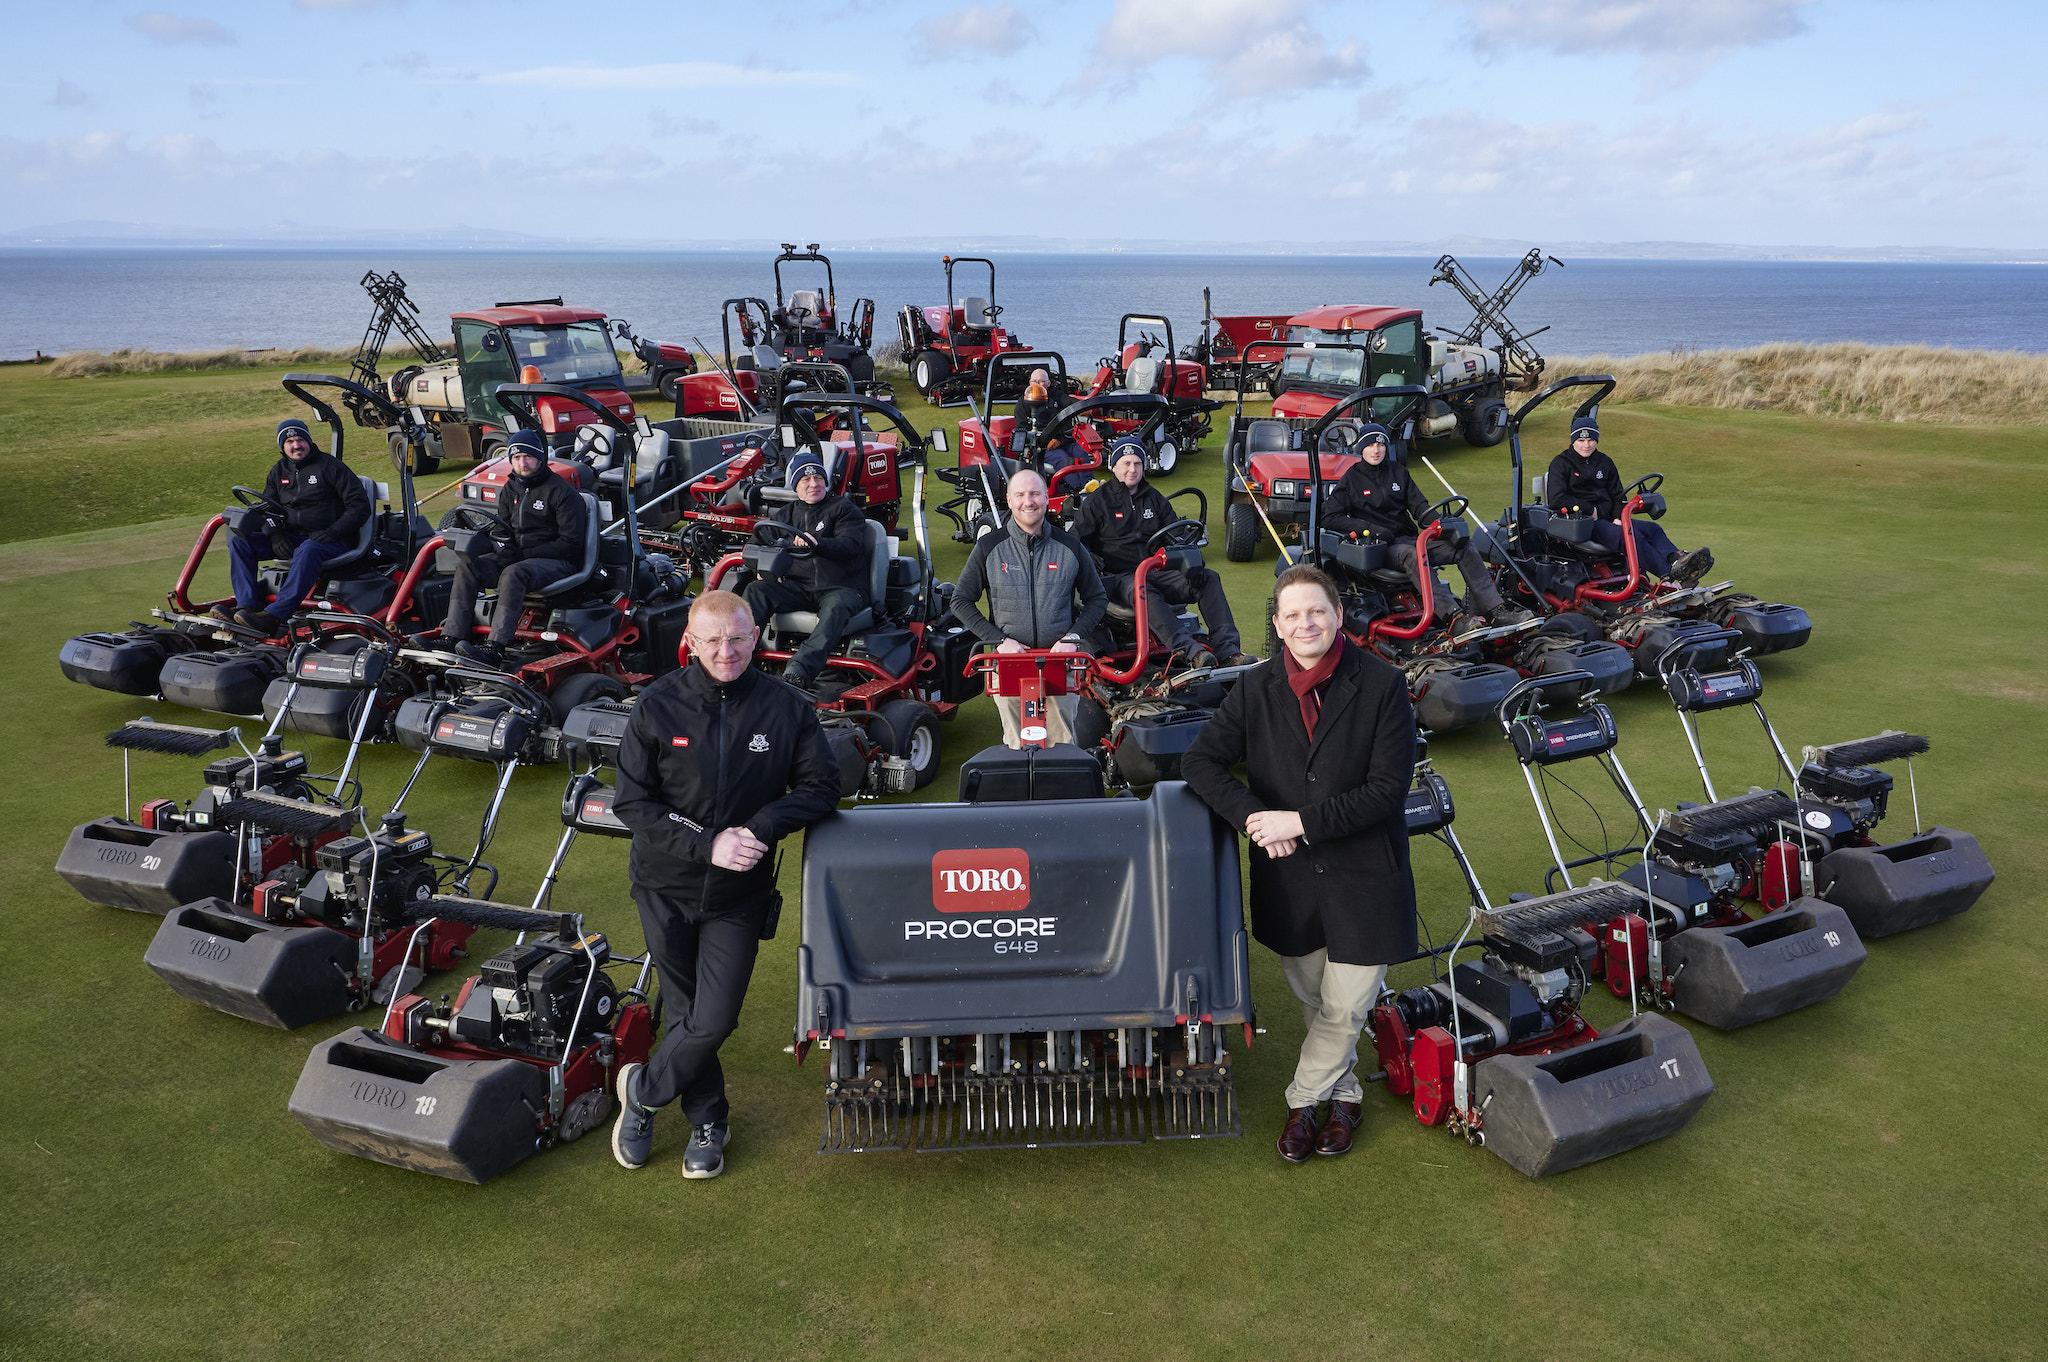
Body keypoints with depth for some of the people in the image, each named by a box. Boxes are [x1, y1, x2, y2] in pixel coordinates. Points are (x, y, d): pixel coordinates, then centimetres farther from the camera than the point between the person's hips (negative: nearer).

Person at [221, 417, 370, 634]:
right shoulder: (279, 470, 16)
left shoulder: (329, 466, -1)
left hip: (330, 541, -6)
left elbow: (360, 506, -7)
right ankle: (248, 606, -25)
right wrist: (275, 535, -6)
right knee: (239, 540, -11)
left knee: (307, 550, -40)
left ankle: (274, 617, -48)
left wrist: (331, 532, -19)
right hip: (289, 537, 6)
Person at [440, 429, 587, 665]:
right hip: (518, 555, 7)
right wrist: (502, 546, -5)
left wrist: (525, 554, -18)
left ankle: (495, 649, -46)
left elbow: (570, 543, -13)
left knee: (514, 573, -37)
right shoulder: (511, 490, 15)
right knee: (466, 565, -14)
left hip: (556, 560, -7)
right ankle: (452, 637, -22)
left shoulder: (563, 493, -7)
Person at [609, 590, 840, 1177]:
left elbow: (820, 786, -4)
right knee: (685, 1010, 13)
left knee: (714, 1021, -1)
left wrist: (762, 829, -19)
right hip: (666, 885, 0)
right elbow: (632, 802, -10)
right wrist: (707, 844, -20)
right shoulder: (658, 705, -10)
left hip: (740, 894, 0)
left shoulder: (787, 706, -9)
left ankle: (643, 1091, 28)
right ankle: (708, 1122, 35)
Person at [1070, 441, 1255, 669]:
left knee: (1208, 579, -17)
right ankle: (1189, 650, -55)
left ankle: (1228, 650, -29)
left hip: (1156, 572, 5)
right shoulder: (1098, 501, 7)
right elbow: (1076, 538, 2)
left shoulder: (1154, 498, 20)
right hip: (1119, 577, -5)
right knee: (1142, 590, -41)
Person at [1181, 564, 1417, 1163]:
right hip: (1289, 874, 3)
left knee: (1346, 1006, 4)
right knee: (1312, 999, 19)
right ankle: (1344, 1093, 42)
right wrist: (1253, 816, -19)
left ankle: (1304, 1098, 28)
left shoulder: (1381, 686, -13)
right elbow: (1200, 761, -3)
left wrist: (1301, 820, -20)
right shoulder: (1256, 688, -3)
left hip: (1363, 873, -3)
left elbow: (1388, 789, -16)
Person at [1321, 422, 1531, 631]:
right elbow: (1329, 516, -3)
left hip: (1410, 537, 6)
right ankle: (1451, 616, -53)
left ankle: (1494, 609, -24)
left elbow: (1419, 506, 14)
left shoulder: (1398, 472, 18)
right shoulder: (1351, 479, 5)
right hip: (1383, 546, -6)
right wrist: (1368, 528, -14)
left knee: (1464, 546, -15)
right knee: (1413, 555, -39)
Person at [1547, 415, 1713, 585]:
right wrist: (1591, 510, -10)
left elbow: (1618, 495, 21)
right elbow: (1556, 499, -14)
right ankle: (1673, 573, -47)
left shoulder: (1604, 462, 19)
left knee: (1653, 528, -18)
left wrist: (1618, 518, 0)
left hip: (1608, 519, 7)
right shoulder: (1561, 464, 0)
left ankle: (1676, 560, -47)